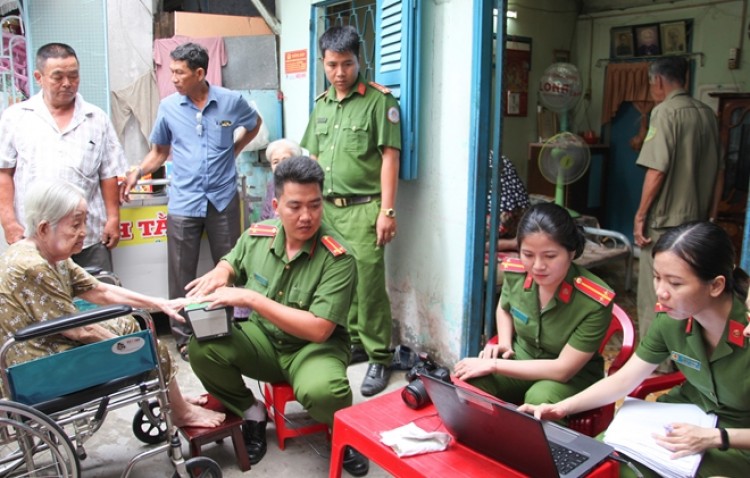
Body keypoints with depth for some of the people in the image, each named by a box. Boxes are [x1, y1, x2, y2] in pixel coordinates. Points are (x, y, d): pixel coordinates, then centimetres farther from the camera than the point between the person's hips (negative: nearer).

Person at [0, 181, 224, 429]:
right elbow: (79, 330, -22)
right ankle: (183, 414, 17)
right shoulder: (31, 268, -28)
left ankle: (172, 399, 23)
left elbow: (100, 291, 8)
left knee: (128, 324, 15)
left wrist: (159, 303, 5)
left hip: (52, 348, 10)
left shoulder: (50, 256, 2)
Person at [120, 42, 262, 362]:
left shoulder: (230, 101, -1)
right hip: (183, 201, 0)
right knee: (182, 272, 3)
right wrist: (137, 173, -4)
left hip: (223, 198, 0)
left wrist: (234, 150, 8)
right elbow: (160, 151, 11)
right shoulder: (168, 107, 2)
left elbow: (254, 124, 19)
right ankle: (183, 334, 17)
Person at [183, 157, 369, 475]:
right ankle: (251, 414, 6)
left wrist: (251, 298, -31)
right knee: (201, 346, -20)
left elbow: (319, 330, -28)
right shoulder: (257, 236, -6)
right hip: (262, 339, 5)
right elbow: (232, 262, 17)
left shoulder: (338, 258, -23)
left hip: (315, 347, -5)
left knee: (321, 391, -38)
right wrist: (220, 273, -10)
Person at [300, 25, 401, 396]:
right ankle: (354, 342, 25)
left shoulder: (378, 100, -4)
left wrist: (387, 211, -13)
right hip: (327, 208, 6)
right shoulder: (321, 104, 15)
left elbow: (389, 157, -8)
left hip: (363, 208, -6)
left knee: (368, 285, -4)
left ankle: (380, 357, 7)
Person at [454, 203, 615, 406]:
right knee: (467, 381, -24)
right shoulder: (515, 272, -15)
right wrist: (504, 344, -8)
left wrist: (494, 365, -24)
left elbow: (563, 370, -24)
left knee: (539, 400, -36)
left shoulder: (595, 302, -29)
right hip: (521, 360, 4)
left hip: (574, 377, -3)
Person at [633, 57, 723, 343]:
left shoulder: (665, 112, -11)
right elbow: (719, 172, 12)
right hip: (696, 219, 7)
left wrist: (640, 215, -10)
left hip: (665, 220, -7)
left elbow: (657, 170, -17)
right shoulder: (707, 114, 9)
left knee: (654, 294, 1)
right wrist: (711, 217, 19)